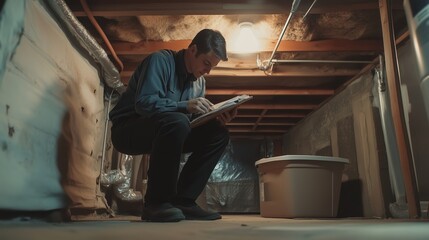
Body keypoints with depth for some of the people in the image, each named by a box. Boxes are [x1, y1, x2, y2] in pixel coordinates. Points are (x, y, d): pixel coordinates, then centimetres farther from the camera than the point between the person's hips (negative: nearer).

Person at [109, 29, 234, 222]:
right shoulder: (160, 60, -14)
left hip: (163, 132, 8)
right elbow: (144, 103, -26)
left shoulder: (199, 81, 8)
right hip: (129, 130, -7)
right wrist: (185, 106, -34)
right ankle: (156, 203, -24)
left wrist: (215, 118, -15)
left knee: (218, 134, -7)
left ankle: (182, 201, -11)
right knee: (176, 121, -38)